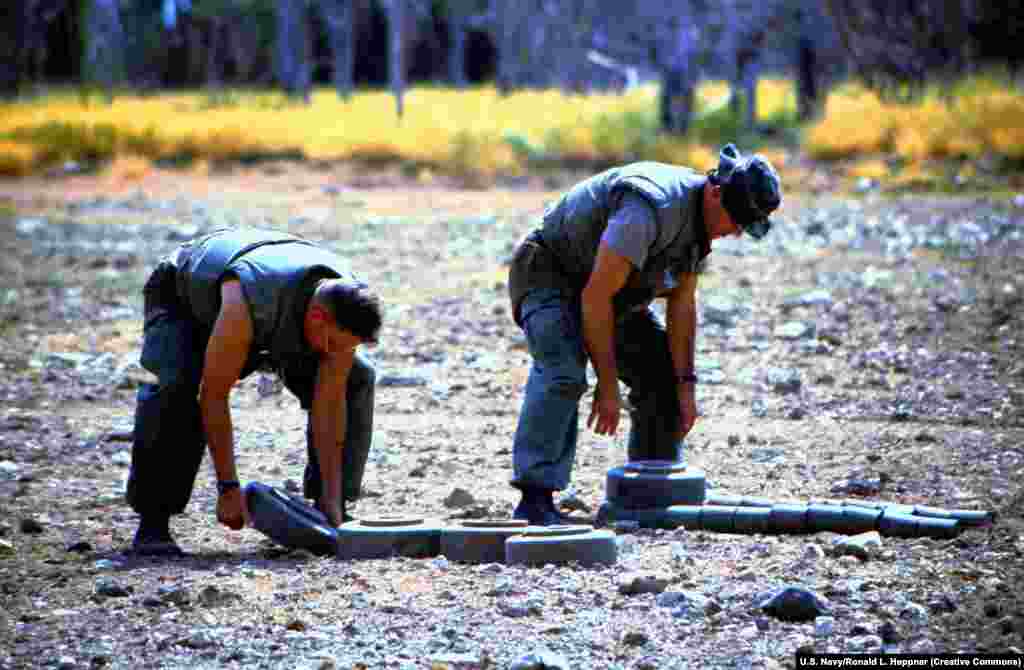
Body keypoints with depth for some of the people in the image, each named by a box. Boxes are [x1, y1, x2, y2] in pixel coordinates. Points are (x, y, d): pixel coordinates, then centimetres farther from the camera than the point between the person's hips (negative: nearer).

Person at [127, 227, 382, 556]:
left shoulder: (344, 305, -29)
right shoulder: (247, 304, -46)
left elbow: (330, 402, -22)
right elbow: (214, 395, -37)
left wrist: (332, 500, -23)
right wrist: (228, 488, -34)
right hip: (182, 299, -5)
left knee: (356, 378, -9)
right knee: (176, 384, -36)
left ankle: (333, 514, 1)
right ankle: (152, 524, -25)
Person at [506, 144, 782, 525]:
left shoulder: (701, 217, -5)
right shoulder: (650, 207, -35)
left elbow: (682, 306, 1)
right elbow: (595, 296, -33)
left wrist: (685, 384, -6)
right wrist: (607, 387, -29)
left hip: (610, 292, 9)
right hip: (550, 275, -9)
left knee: (664, 375, 4)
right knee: (563, 372, -31)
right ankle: (535, 500, -33)